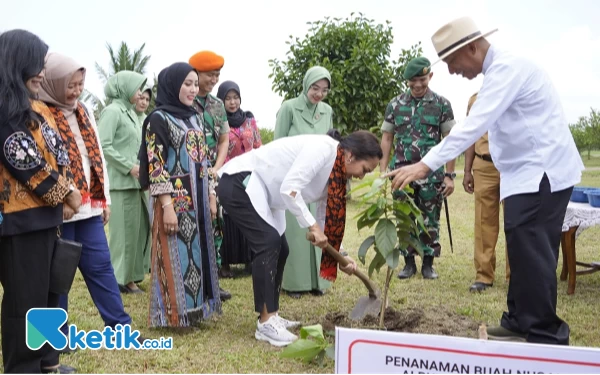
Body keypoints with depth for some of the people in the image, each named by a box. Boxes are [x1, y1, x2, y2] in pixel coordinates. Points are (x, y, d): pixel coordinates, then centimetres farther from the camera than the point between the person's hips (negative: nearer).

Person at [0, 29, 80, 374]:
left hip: (47, 213, 10)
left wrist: (69, 191, 5)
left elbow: (57, 154, 18)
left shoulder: (39, 108, 15)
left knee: (49, 292, 17)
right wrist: (65, 194, -10)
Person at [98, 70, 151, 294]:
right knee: (125, 228, -3)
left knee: (141, 226, 11)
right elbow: (104, 145, -18)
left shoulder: (130, 112, 16)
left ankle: (132, 273, 21)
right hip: (123, 180, -9)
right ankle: (121, 278, 7)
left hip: (137, 180, 9)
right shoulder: (112, 111, -10)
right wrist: (129, 167, -17)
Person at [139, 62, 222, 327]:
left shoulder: (194, 118, 14)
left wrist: (211, 195, 13)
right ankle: (174, 313, 7)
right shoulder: (158, 119, -8)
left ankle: (195, 307, 21)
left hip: (197, 198, 7)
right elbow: (155, 165, -14)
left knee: (197, 252, 11)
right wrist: (167, 205, -19)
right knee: (176, 255, -2)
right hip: (175, 199, -7)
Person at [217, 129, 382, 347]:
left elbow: (327, 217, 15)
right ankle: (266, 323, -14)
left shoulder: (335, 174, 8)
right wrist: (312, 226, -24)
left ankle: (271, 316, 18)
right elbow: (289, 188, -29)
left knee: (279, 248, 8)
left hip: (262, 192, 10)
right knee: (268, 241, -19)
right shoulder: (323, 148, -22)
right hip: (240, 181, -10)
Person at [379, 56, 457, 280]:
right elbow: (387, 138, 9)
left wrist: (449, 175, -4)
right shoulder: (395, 104, 6)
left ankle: (428, 264, 16)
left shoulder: (442, 105, 1)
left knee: (430, 221, 5)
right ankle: (408, 263, 18)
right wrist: (383, 170, 2)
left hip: (431, 174, -1)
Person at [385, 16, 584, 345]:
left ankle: (545, 336, -2)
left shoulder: (506, 68, -18)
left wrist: (426, 165, -31)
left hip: (542, 171, -10)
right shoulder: (499, 71, 15)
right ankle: (521, 323, 23)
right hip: (528, 172, 10)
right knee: (524, 250, 13)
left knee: (531, 252, -9)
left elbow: (474, 126, -28)